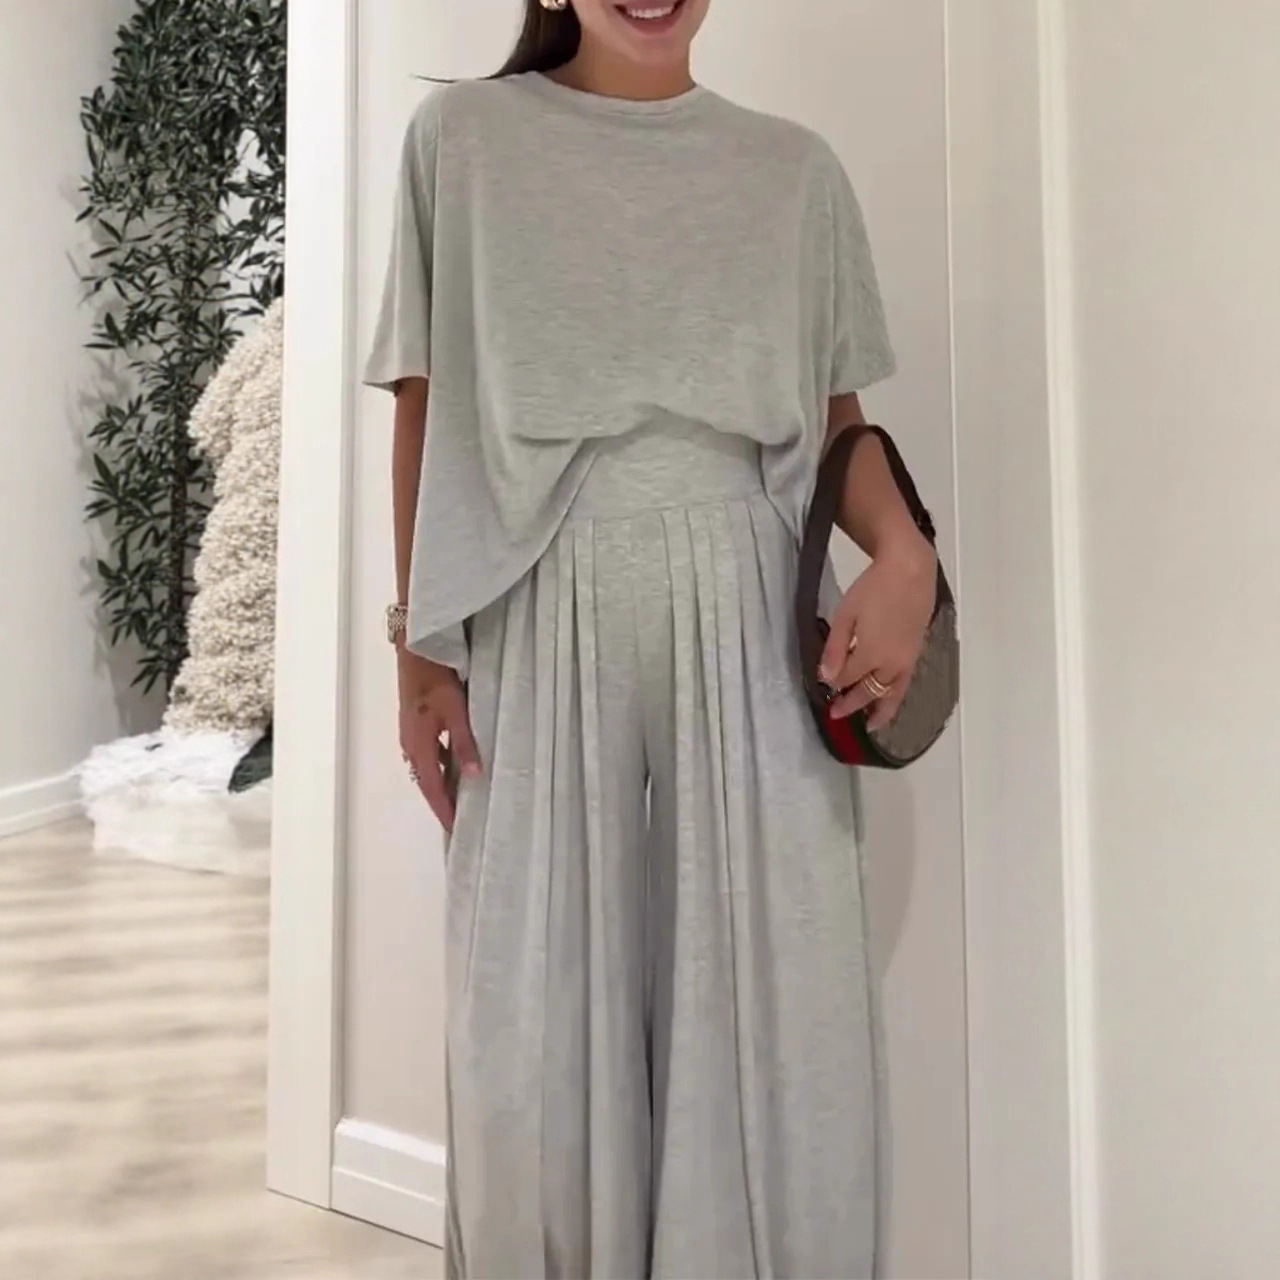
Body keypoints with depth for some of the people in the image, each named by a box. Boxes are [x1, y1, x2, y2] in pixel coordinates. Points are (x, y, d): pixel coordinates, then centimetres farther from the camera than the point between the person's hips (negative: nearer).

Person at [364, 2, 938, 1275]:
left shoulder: (793, 168, 14)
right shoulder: (463, 138, 10)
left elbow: (836, 415, 12)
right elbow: (424, 406, 7)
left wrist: (903, 551, -8)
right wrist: (421, 643, 1)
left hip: (746, 618, 2)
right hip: (545, 617, -1)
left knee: (767, 995, 5)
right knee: (539, 1002, 7)